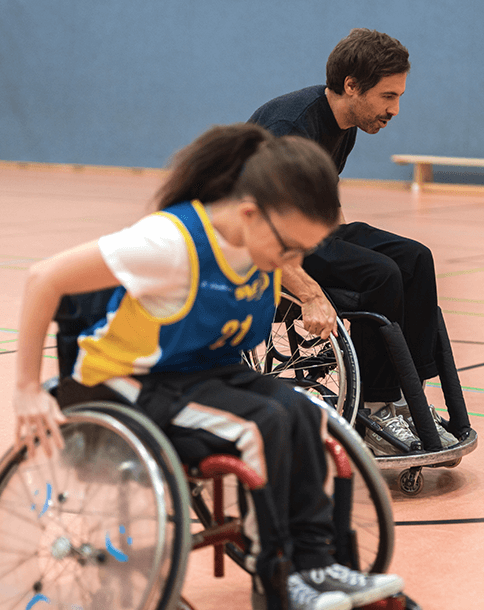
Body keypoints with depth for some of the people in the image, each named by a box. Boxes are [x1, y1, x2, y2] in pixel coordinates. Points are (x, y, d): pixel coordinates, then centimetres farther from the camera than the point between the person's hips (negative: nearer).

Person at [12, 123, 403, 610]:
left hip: (204, 373, 7)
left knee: (300, 412, -20)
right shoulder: (173, 241, -29)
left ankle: (314, 564, -14)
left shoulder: (269, 243, -7)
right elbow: (45, 278, -26)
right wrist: (28, 390, -25)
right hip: (130, 384, -7)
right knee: (264, 424, -27)